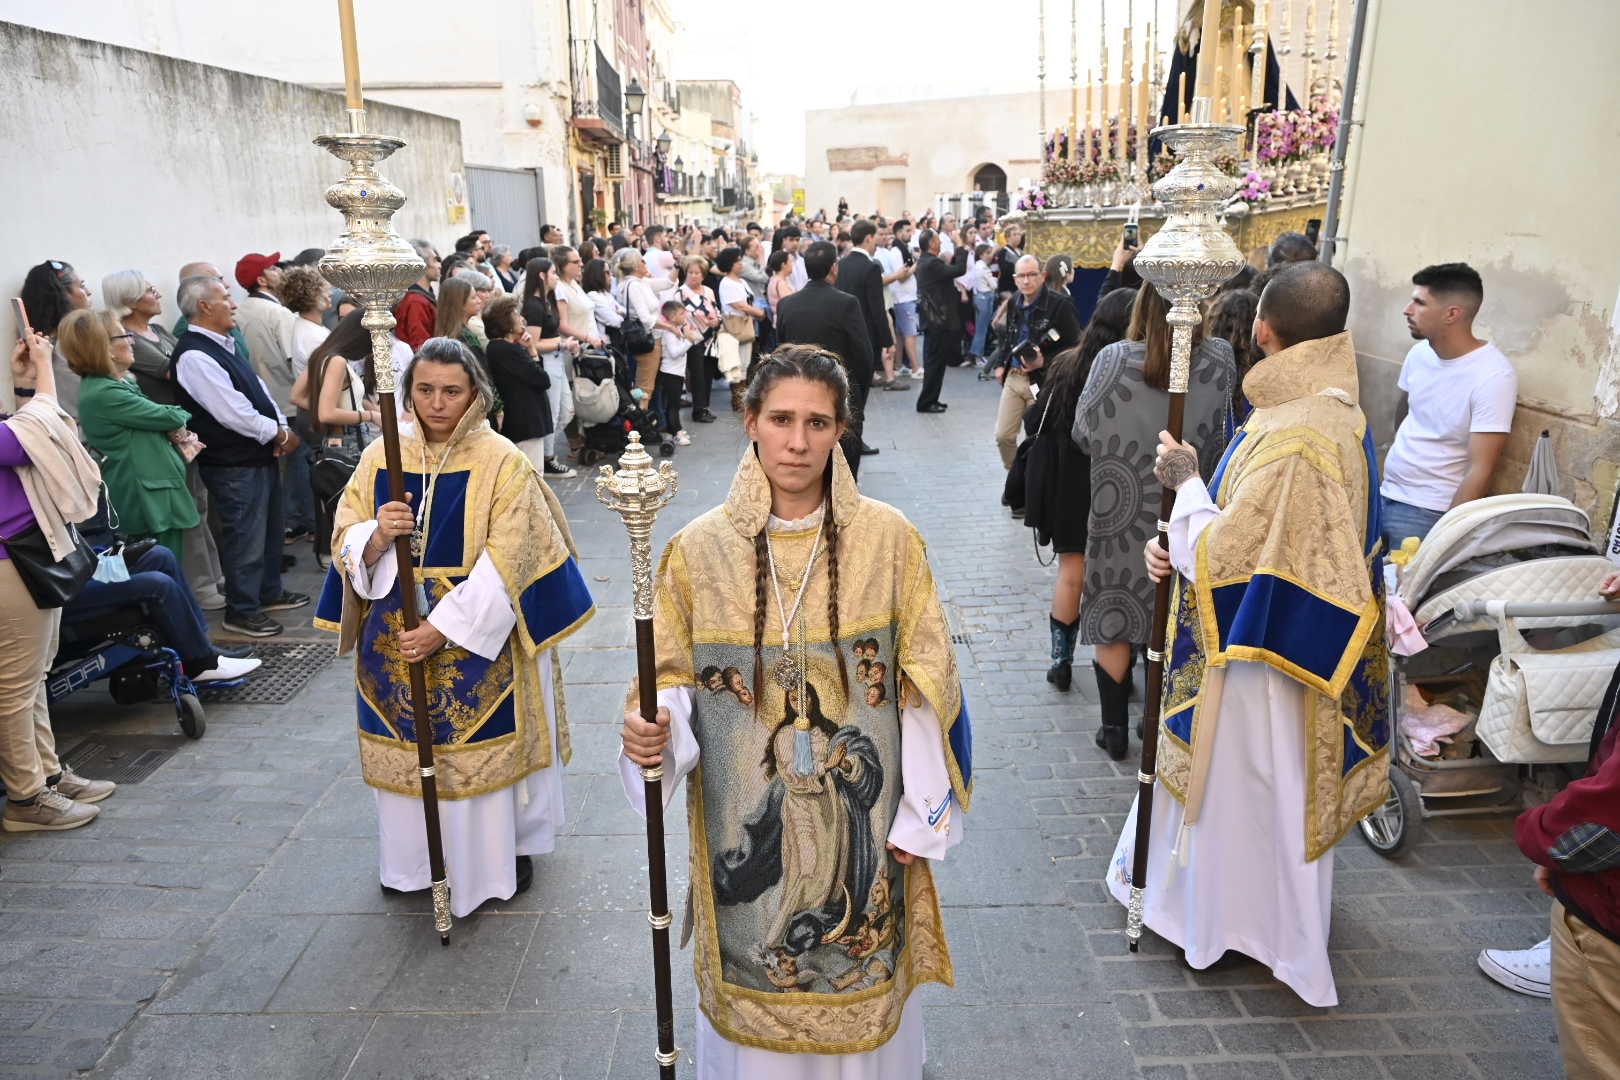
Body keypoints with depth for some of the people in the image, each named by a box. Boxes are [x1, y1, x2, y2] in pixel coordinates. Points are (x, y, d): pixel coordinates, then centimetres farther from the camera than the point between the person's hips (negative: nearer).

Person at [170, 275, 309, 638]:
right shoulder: (194, 356, -19)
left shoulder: (223, 345, 12)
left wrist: (281, 426, -1)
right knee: (246, 536, -2)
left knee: (270, 527, 21)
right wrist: (279, 434, -12)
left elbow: (258, 388, 14)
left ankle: (269, 592, 36)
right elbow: (232, 411, -23)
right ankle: (241, 611, 11)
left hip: (261, 455, 10)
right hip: (234, 465, -10)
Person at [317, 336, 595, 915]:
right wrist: (377, 537, -22)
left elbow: (503, 565, -15)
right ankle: (410, 860, 35)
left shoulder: (503, 463, -11)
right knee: (409, 744, 14)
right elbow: (346, 544, 2)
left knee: (484, 749, 7)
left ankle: (503, 850, 30)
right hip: (396, 631, 4)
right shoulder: (382, 456, 1)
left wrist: (443, 627, -20)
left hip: (478, 637, -3)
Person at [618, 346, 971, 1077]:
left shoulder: (888, 539, -8)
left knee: (862, 989, 16)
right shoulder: (700, 548, -7)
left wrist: (921, 815, -3)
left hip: (860, 817, 0)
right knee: (754, 990, 16)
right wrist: (652, 728, -21)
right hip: (745, 823, 1)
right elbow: (672, 679, 0)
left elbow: (924, 684, -4)